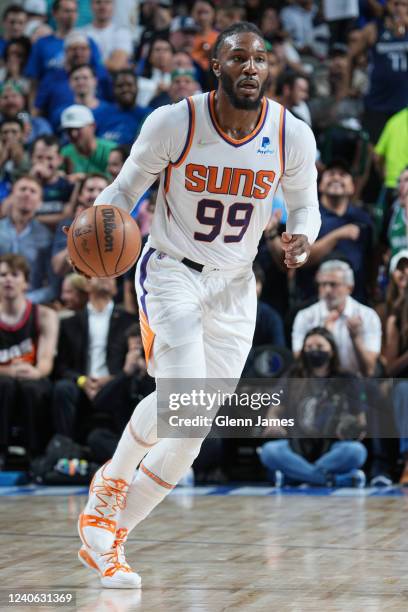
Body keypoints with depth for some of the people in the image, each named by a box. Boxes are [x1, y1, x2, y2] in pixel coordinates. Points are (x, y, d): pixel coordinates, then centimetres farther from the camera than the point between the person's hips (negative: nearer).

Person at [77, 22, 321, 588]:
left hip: (234, 287, 4)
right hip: (170, 271, -4)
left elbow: (305, 205, 9)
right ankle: (114, 479, 2)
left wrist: (302, 238, -14)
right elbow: (128, 185, 0)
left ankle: (105, 533, 17)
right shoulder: (173, 123, -14)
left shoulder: (293, 137, -7)